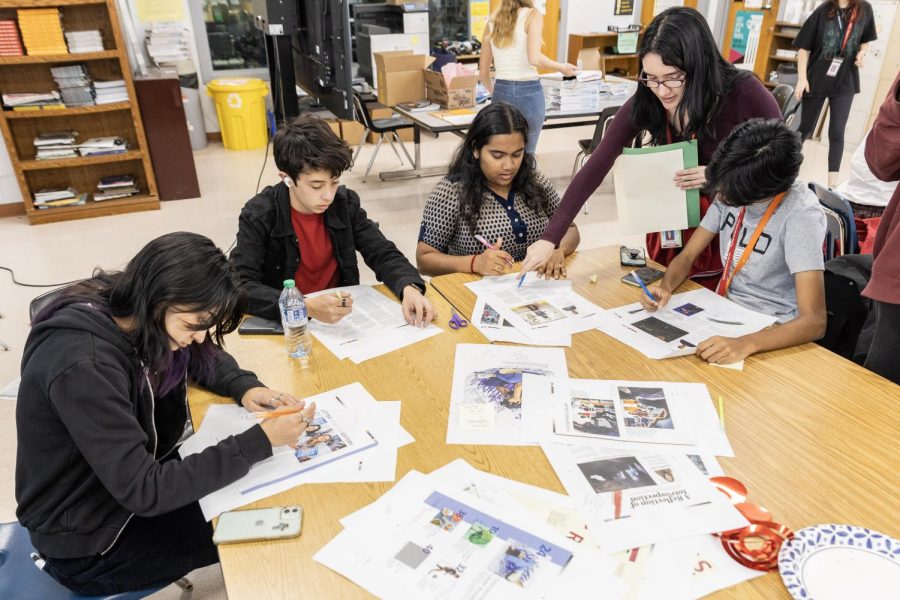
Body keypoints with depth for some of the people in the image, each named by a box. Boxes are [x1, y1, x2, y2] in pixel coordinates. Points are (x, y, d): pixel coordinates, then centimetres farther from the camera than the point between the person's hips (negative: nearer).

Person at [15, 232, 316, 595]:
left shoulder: (133, 322, -10)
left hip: (127, 485, 7)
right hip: (89, 539, -7)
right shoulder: (84, 366, -34)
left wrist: (245, 387, -11)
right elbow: (144, 492, -32)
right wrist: (260, 442, -32)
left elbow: (203, 359, 10)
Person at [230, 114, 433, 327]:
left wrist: (409, 288, -23)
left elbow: (383, 254, -2)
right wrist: (307, 307, -37)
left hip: (343, 315, 1)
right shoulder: (258, 216, -15)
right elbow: (241, 286, -22)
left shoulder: (346, 203, -5)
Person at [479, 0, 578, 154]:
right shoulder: (532, 15, -3)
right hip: (528, 93, -4)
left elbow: (483, 71, 13)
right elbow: (534, 59, -19)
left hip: (501, 92, 4)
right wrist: (562, 68, -2)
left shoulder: (492, 21, 11)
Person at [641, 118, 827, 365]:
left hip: (769, 333, -6)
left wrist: (745, 344, -45)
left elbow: (814, 321, -29)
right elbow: (687, 255, 3)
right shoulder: (732, 189, -5)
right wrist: (665, 286, -19)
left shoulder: (801, 214, -23)